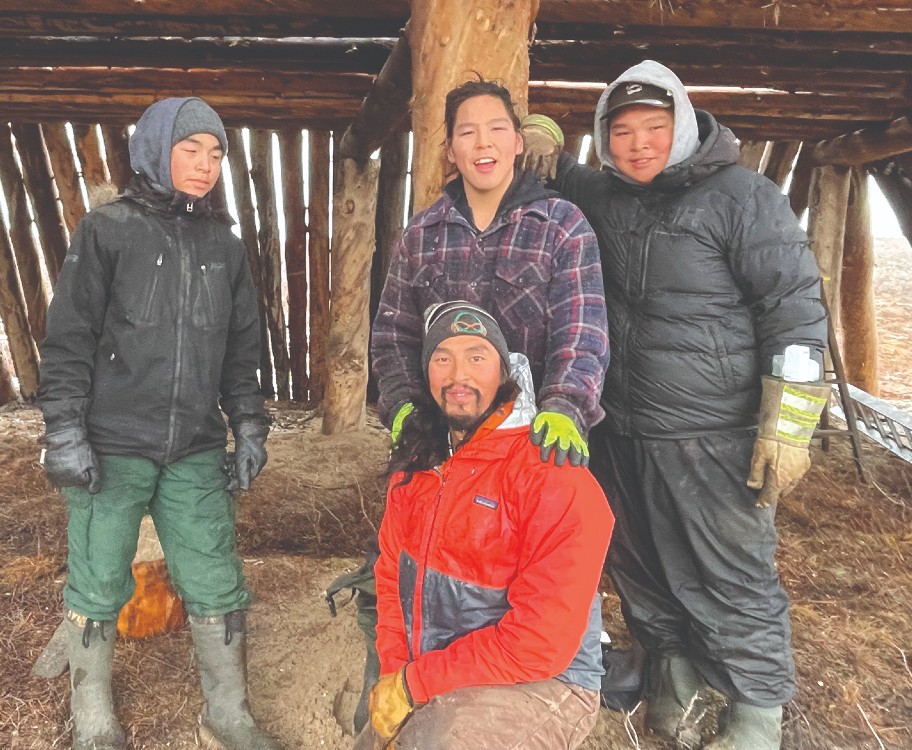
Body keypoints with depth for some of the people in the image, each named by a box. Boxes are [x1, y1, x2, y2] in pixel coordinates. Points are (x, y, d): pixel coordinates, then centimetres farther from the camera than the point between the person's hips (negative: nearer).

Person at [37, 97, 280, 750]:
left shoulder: (224, 245, 12)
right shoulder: (107, 231, -1)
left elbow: (242, 350, 15)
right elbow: (68, 341, -3)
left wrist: (249, 430, 10)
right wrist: (65, 433, -8)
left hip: (196, 452, 3)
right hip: (111, 449, -3)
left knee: (218, 588, 5)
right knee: (97, 590, 8)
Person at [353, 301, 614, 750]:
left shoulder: (553, 475, -22)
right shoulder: (415, 463, 1)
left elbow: (542, 639, -24)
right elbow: (391, 574, 7)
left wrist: (413, 683, -19)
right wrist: (393, 676, -7)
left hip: (543, 683, -6)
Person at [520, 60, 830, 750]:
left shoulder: (742, 195, -8)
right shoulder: (604, 196, 9)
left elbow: (797, 309, -11)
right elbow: (552, 169, 28)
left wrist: (788, 426, -16)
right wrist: (540, 138, 4)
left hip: (713, 442, -6)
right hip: (621, 434, 6)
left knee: (733, 585, 5)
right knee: (640, 567, 19)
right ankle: (675, 669, 43)